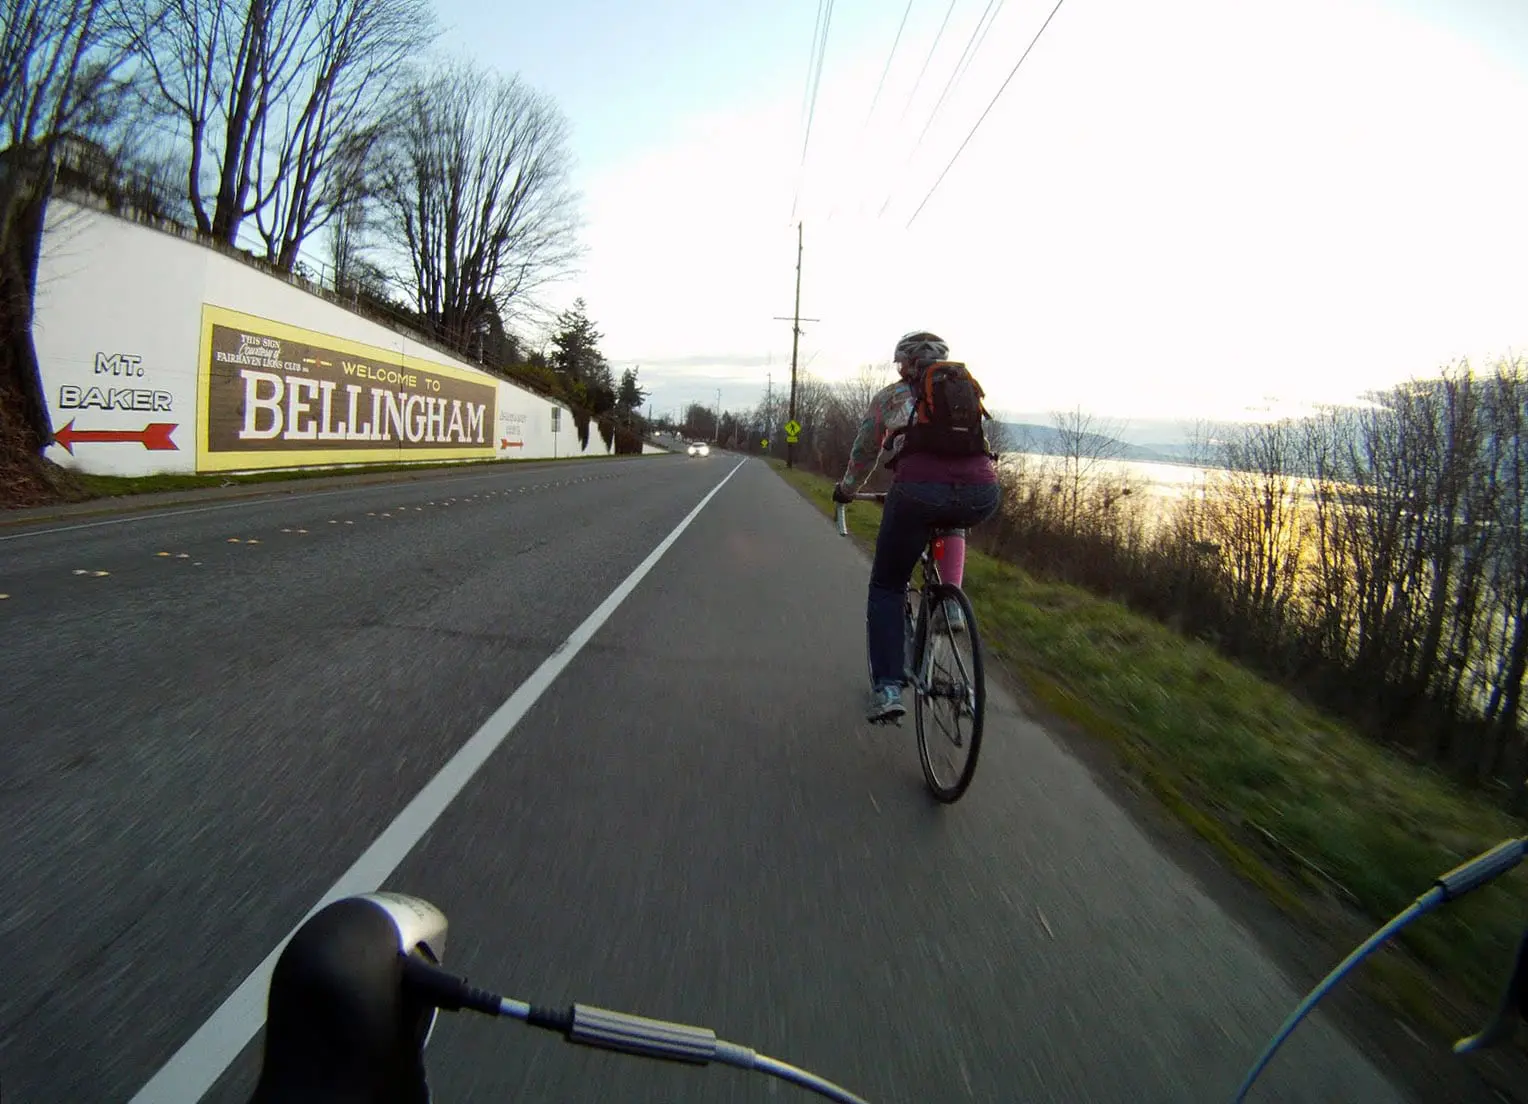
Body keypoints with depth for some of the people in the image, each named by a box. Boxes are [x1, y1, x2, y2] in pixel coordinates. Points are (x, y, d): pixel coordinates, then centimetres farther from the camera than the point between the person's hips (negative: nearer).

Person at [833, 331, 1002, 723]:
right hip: (982, 497, 3)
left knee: (887, 587, 14)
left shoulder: (890, 396, 22)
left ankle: (888, 688, 2)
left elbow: (863, 453, 32)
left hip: (918, 491, -3)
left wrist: (846, 490, 50)